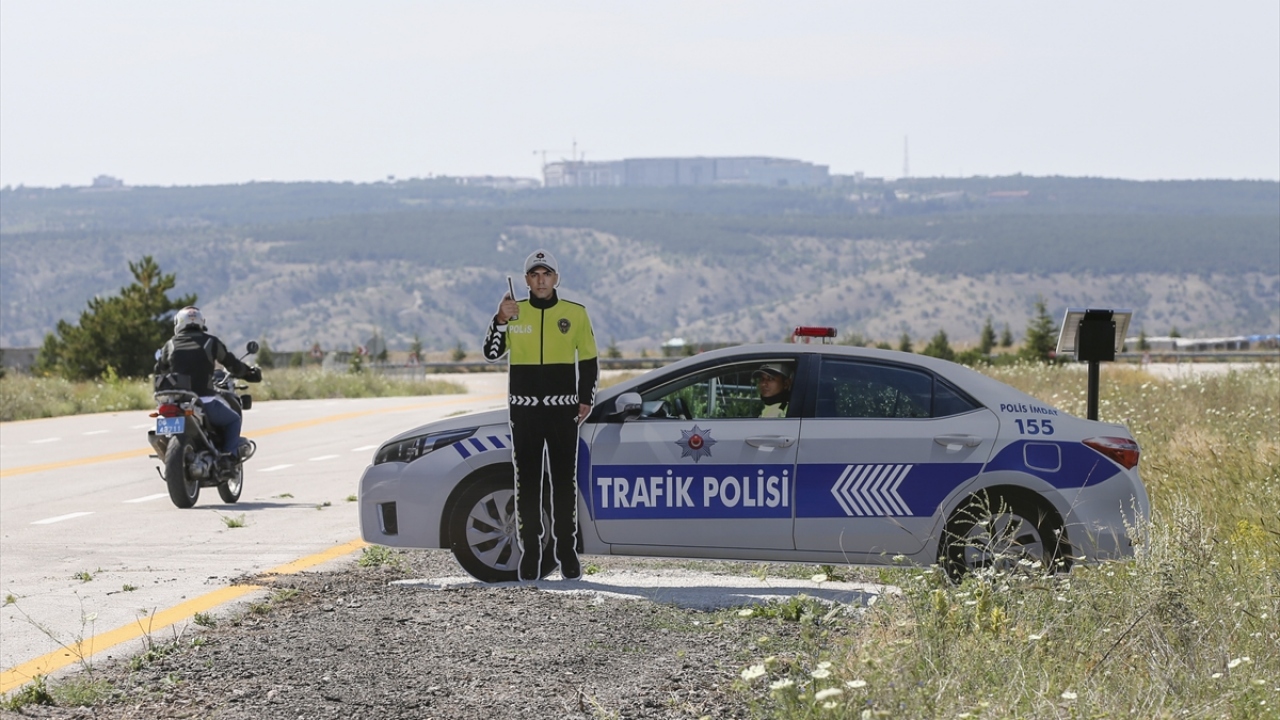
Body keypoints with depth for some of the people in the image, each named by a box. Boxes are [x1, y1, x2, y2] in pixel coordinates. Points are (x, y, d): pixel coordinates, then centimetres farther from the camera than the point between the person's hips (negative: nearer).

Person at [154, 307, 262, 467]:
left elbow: (159, 370, 20)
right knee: (233, 420, 19)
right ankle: (229, 454, -1)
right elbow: (232, 364, 8)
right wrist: (250, 373, 27)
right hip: (205, 402, -3)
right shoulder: (210, 342, 0)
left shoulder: (170, 345, 8)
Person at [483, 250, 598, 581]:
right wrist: (501, 320, -19)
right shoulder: (514, 312, 3)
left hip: (563, 410, 0)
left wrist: (586, 399, 1)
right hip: (524, 410, 0)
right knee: (527, 482, 2)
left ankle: (567, 550, 9)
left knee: (565, 481, 3)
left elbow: (589, 359, 10)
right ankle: (530, 551, 7)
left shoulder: (575, 314, 4)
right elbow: (491, 353, -5)